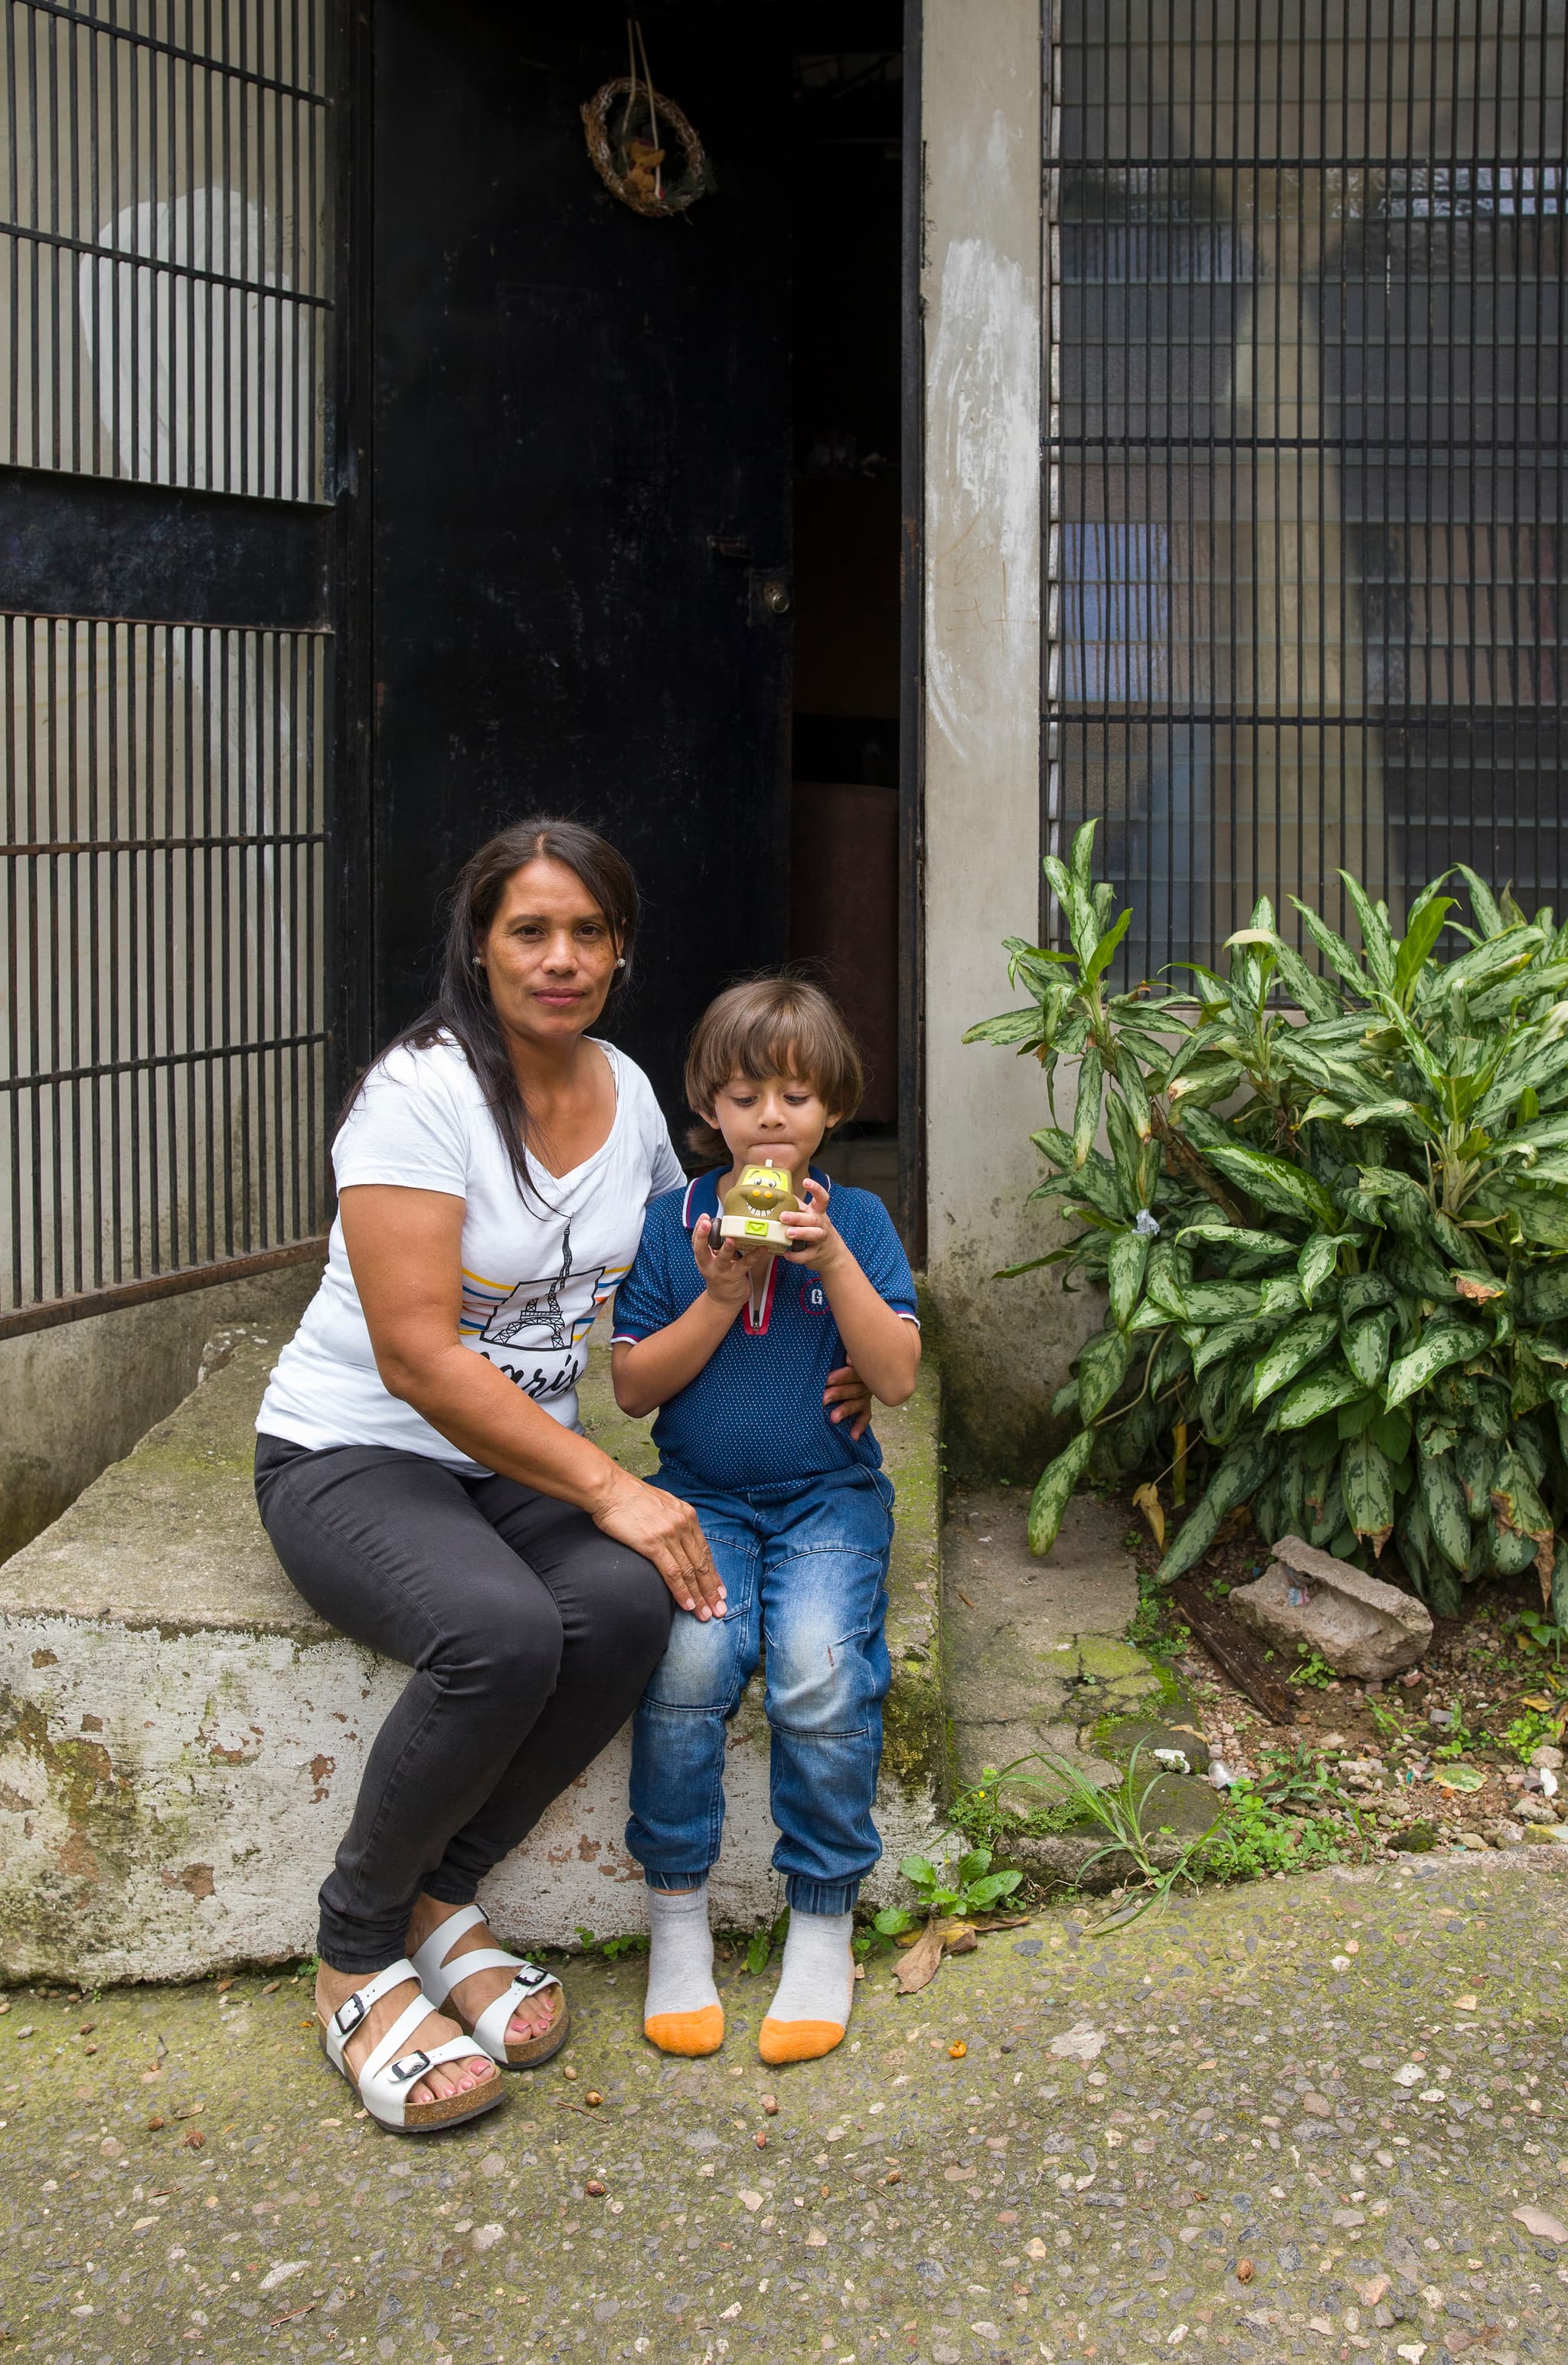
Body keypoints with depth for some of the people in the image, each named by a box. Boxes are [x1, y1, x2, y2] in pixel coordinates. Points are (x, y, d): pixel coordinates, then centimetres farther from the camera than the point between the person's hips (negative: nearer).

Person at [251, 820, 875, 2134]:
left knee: (630, 1605, -26)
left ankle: (442, 1899, -6)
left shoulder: (626, 1091, 4)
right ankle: (359, 1954, -11)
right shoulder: (422, 1090, -17)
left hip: (523, 1461, 6)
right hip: (353, 1453, -6)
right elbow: (418, 1356, -23)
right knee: (502, 1631, -34)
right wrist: (611, 1492, -26)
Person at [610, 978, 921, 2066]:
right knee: (689, 1659, -29)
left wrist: (832, 1259, -16)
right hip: (701, 1492, 0)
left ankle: (823, 1924, -9)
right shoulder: (672, 1221, 4)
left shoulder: (856, 1219, 4)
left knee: (821, 1669, -28)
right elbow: (633, 1386, 2)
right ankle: (677, 1916, -11)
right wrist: (720, 1297, -11)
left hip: (830, 1494, 0)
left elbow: (899, 1376, -5)